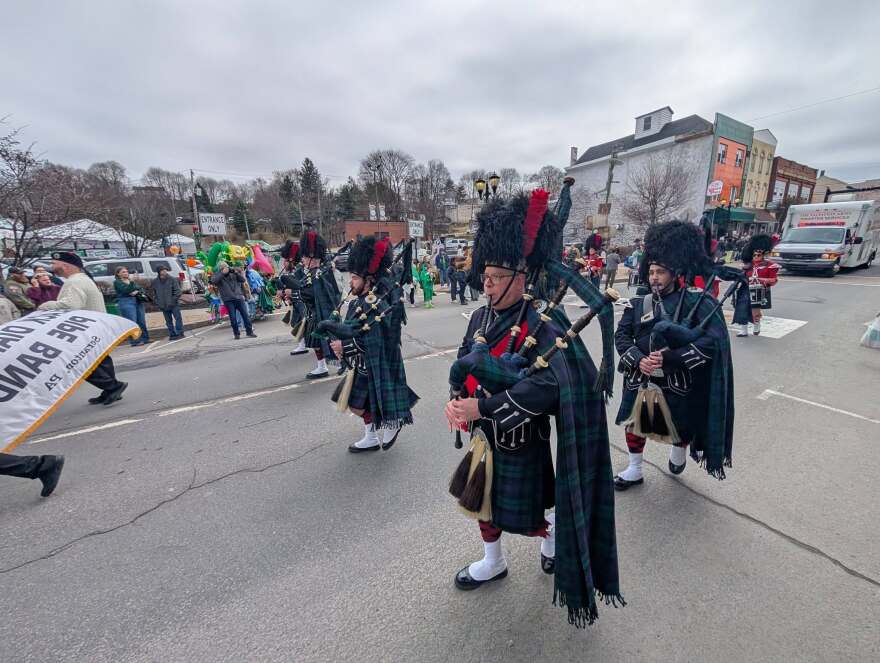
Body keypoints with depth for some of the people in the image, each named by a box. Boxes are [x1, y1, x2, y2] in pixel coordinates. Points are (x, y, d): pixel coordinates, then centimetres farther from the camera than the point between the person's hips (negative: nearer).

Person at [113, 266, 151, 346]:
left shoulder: (131, 280, 20)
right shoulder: (117, 282, 1)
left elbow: (140, 288, 14)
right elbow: (126, 290, -15)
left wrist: (137, 292, -6)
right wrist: (131, 282, -21)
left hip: (138, 301, 6)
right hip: (126, 302, -6)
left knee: (142, 321, 6)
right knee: (132, 323, -9)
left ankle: (145, 339, 12)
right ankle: (135, 341, -7)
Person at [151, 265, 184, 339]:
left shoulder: (172, 279, -5)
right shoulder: (155, 282, 4)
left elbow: (177, 291, -7)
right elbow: (154, 293, 14)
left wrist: (174, 300, -14)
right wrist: (156, 302, 4)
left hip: (174, 304, -3)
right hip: (163, 305, 3)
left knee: (178, 318, -3)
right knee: (168, 321, 9)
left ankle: (180, 333, 5)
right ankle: (172, 334, 15)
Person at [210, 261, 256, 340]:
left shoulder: (233, 274, 13)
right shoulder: (216, 275, 5)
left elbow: (243, 280, 7)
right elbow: (213, 281, -16)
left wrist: (236, 273, -7)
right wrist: (222, 273, -19)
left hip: (239, 297, 2)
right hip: (228, 300, -2)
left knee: (245, 315, 0)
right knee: (233, 318, -1)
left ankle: (249, 332, 8)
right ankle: (236, 333, 13)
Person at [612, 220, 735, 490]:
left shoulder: (696, 303, -10)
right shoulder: (638, 304, -1)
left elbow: (713, 341, -19)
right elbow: (621, 335, -5)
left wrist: (669, 359, -27)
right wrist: (638, 359, -23)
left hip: (678, 383, -2)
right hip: (641, 379, 3)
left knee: (682, 428, 19)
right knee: (634, 423, 12)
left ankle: (678, 451, 54)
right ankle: (634, 470, 33)